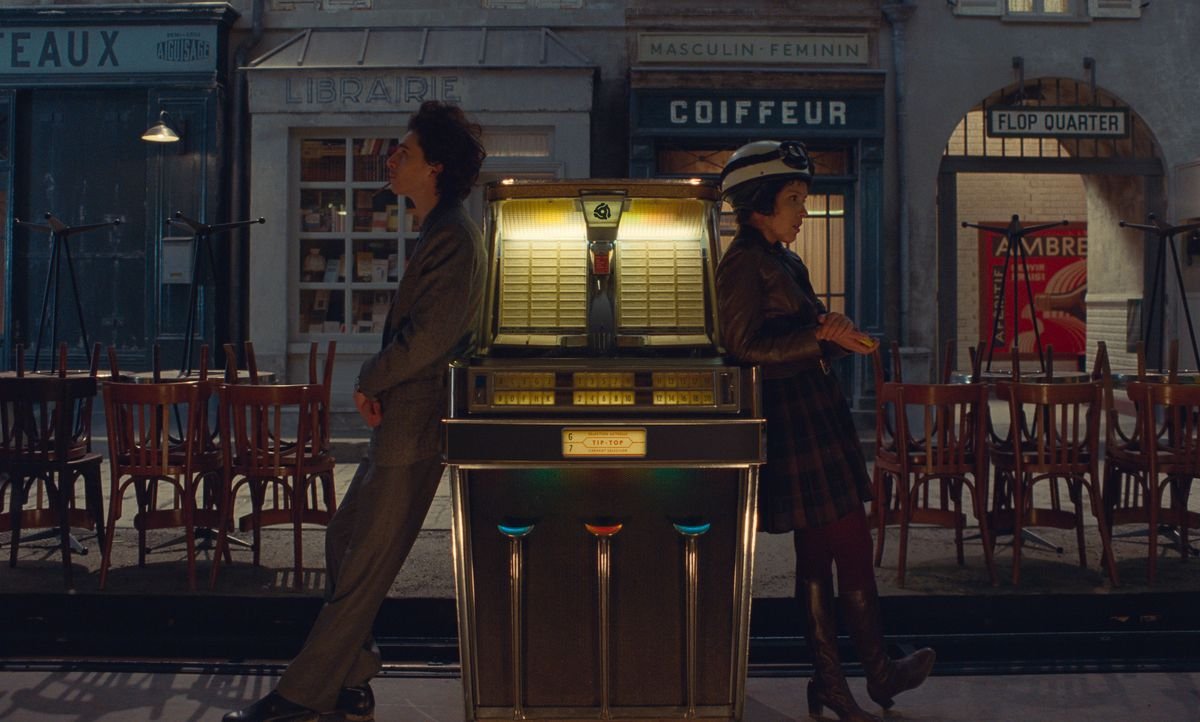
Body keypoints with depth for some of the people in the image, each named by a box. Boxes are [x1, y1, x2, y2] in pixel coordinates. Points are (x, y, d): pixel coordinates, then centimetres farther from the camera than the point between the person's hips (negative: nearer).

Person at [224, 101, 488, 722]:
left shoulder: (454, 239, -17)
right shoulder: (437, 234, 17)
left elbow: (428, 338, -25)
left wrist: (369, 380, -8)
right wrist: (377, 387, 2)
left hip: (416, 427, -11)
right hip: (400, 420, 11)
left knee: (364, 566, 0)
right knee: (343, 542, 17)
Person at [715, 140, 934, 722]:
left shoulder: (786, 264, 18)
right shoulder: (744, 264, -11)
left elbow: (818, 336, 18)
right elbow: (746, 348, -17)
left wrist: (834, 327, -3)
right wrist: (821, 336, -16)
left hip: (817, 415, 9)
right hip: (791, 422, -9)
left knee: (817, 553, 12)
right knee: (852, 548, -1)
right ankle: (878, 674, 15)